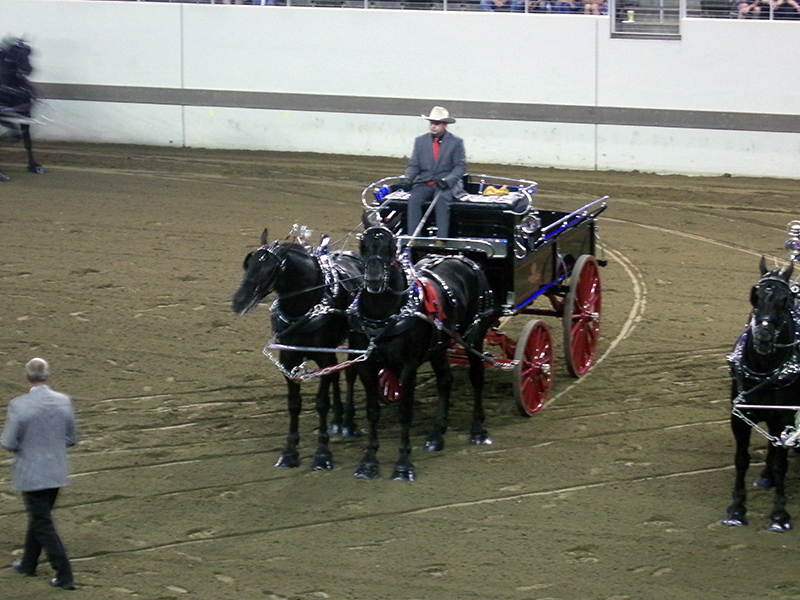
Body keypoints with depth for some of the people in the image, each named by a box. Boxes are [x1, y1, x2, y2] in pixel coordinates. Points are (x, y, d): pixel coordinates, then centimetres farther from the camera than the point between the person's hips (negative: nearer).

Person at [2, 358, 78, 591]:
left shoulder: (19, 406, -20)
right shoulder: (64, 402, -6)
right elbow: (71, 439, 3)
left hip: (31, 474, -5)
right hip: (57, 473, 5)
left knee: (43, 524, 4)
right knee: (38, 517, 23)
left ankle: (65, 576, 1)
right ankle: (28, 564, 37)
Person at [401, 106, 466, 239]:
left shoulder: (456, 142, 4)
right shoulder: (420, 141, 13)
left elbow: (460, 167, -1)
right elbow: (414, 165, 13)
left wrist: (447, 180, -19)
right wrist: (408, 178, -9)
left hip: (446, 185, -2)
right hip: (424, 183, 3)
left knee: (441, 199, -35)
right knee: (414, 199, -29)